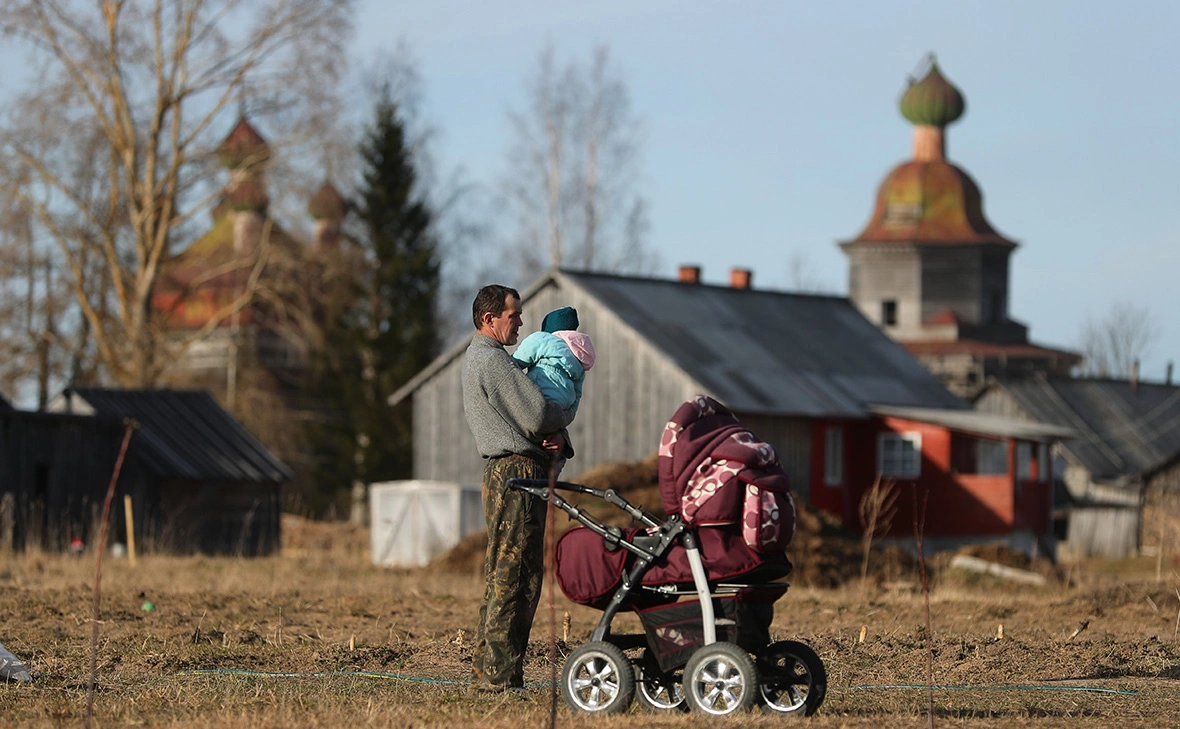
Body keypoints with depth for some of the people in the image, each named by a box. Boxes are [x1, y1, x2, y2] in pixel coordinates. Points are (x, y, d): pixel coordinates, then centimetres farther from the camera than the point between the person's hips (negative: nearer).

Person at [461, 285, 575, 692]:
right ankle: (498, 674, -12)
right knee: (512, 576, -11)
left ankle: (487, 671, 16)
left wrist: (557, 436, -1)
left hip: (507, 473, 11)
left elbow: (531, 412, 19)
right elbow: (536, 417, -17)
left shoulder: (480, 358, 23)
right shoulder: (491, 359, -11)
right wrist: (563, 419, 5)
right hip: (516, 471, -11)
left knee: (503, 577, 13)